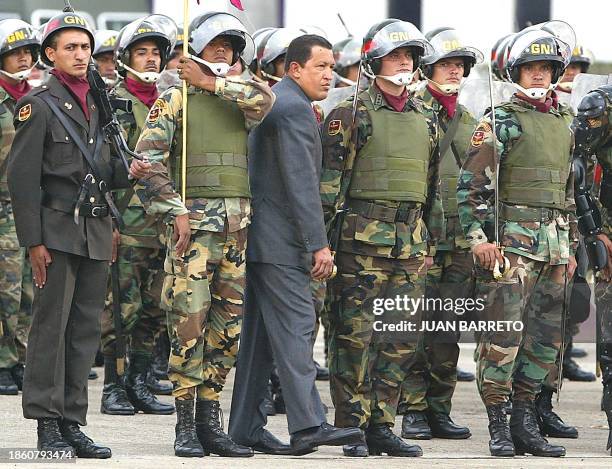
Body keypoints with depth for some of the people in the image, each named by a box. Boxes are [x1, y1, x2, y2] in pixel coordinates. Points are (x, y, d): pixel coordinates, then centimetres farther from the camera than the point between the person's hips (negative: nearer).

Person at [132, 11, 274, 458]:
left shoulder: (239, 99, 15)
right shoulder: (175, 100, 3)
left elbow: (265, 100, -9)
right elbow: (149, 158, -6)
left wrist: (212, 83, -6)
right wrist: (175, 211, -13)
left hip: (240, 225, 5)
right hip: (194, 220, -5)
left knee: (227, 325, 6)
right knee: (189, 322, -8)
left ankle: (210, 422, 12)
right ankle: (186, 427, -3)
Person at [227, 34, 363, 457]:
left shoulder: (272, 101, 19)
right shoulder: (295, 108, -13)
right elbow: (302, 183, -19)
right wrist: (318, 244, -19)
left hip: (259, 237, 10)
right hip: (281, 239, -10)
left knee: (260, 333, 10)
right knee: (296, 325, -14)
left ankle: (246, 427, 11)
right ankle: (309, 425, -20)